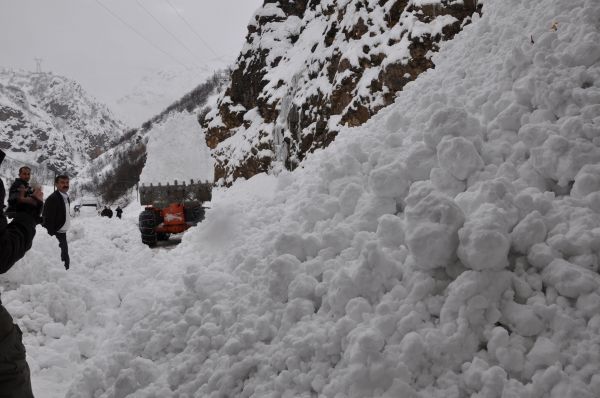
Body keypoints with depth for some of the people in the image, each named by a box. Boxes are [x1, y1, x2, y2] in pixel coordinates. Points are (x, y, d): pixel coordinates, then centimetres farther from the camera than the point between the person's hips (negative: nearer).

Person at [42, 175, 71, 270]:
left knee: (66, 260, 17)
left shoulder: (66, 198, 10)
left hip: (62, 234, 9)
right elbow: (48, 220, -20)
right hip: (56, 235, -9)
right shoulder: (52, 199, -17)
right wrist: (51, 236, -22)